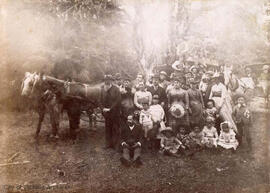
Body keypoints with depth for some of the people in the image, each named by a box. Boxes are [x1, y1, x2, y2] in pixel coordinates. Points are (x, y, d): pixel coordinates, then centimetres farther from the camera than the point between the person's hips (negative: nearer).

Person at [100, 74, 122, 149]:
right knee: (107, 129, 10)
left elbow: (118, 101, -13)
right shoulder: (103, 89, 4)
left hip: (115, 113, -4)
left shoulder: (116, 89, -8)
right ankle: (108, 144, 19)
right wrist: (103, 108, -7)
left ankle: (115, 144, 10)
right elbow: (101, 100, 8)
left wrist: (110, 109, -16)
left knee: (115, 128, 3)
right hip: (106, 113, 4)